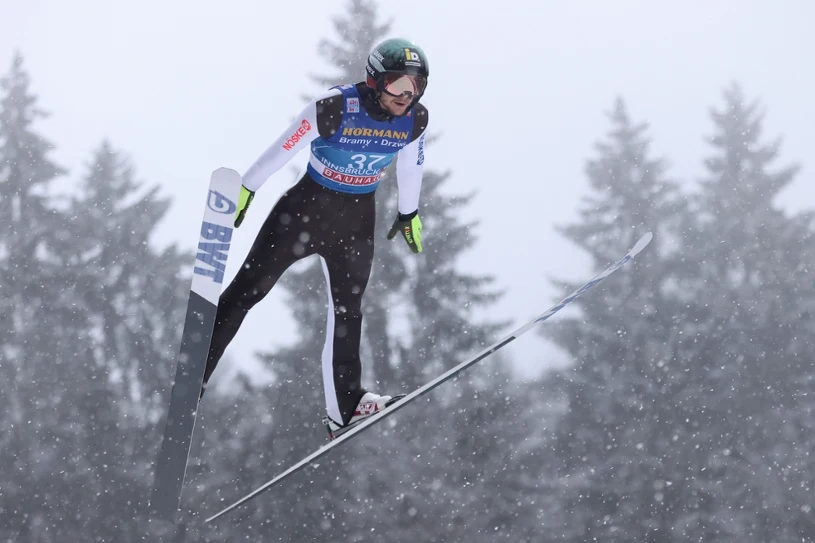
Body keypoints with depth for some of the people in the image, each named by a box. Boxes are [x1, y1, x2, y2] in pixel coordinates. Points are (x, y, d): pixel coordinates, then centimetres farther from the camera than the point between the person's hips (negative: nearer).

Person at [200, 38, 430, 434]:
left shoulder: (416, 120, -12)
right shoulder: (333, 108, -27)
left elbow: (411, 167, 8)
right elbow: (282, 149, -18)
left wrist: (408, 214, 20)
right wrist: (245, 190, -11)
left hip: (357, 220, 4)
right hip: (307, 206, -4)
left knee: (347, 309, 13)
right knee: (247, 289, -2)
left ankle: (345, 404, 22)